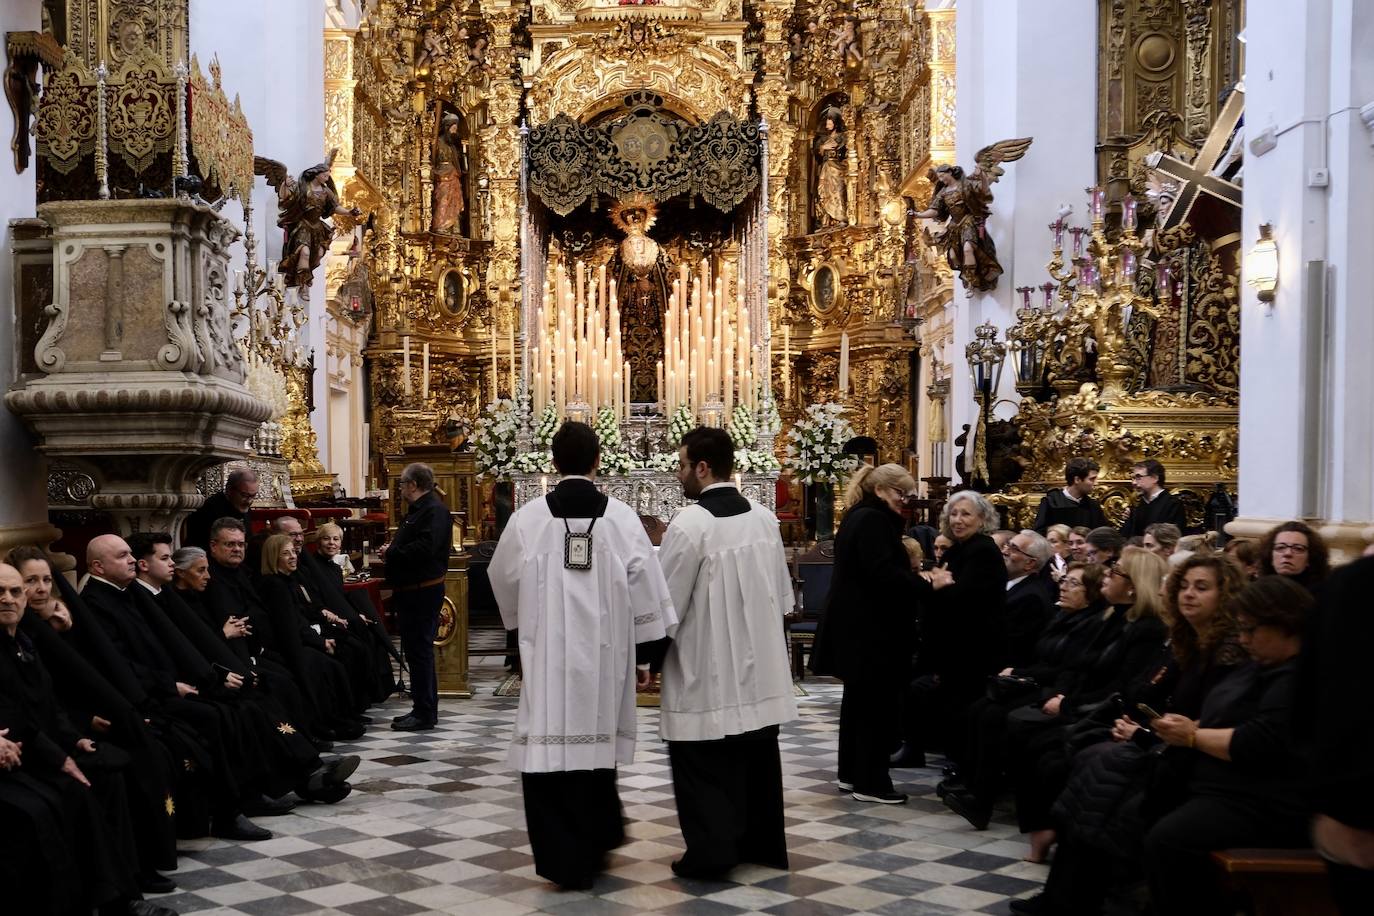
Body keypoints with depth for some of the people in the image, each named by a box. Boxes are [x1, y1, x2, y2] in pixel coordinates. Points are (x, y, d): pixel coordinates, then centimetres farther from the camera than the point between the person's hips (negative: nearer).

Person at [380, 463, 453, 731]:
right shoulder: (417, 510, 18)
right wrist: (391, 552, 3)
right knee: (413, 650, 14)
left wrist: (391, 552, -16)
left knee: (420, 651, -6)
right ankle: (422, 709, 22)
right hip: (410, 589, 11)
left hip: (423, 592, -11)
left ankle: (425, 714, 0)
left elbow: (424, 548, -28)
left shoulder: (434, 510, -15)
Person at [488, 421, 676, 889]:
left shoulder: (527, 517, -6)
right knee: (595, 742, 18)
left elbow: (505, 581, 8)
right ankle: (594, 841, 34)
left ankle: (565, 858, 3)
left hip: (547, 653, -2)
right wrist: (644, 655, 6)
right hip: (604, 654, 2)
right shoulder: (621, 516, -5)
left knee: (552, 749, 3)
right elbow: (645, 588, -4)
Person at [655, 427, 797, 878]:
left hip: (707, 672, -7)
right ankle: (764, 844, 27)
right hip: (759, 667, 7)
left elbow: (665, 605, -14)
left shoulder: (688, 524, -19)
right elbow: (783, 596, 10)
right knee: (757, 757, 17)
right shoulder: (765, 518, 2)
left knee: (704, 766, 5)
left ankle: (711, 852, 10)